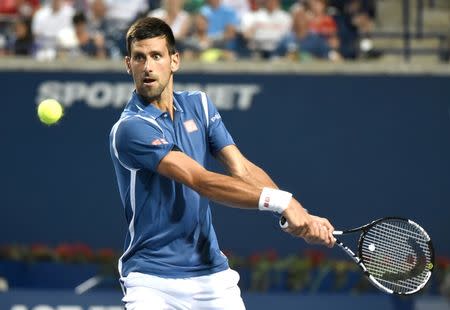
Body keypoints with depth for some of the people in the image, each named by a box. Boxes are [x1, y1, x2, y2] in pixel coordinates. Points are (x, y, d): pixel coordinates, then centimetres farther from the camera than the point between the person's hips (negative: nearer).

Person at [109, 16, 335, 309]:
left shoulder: (199, 105, 7)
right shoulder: (130, 129, -15)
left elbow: (244, 170, -2)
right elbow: (201, 181, -23)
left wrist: (302, 215, -18)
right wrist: (282, 201, -31)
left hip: (212, 273, 5)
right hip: (152, 281, -5)